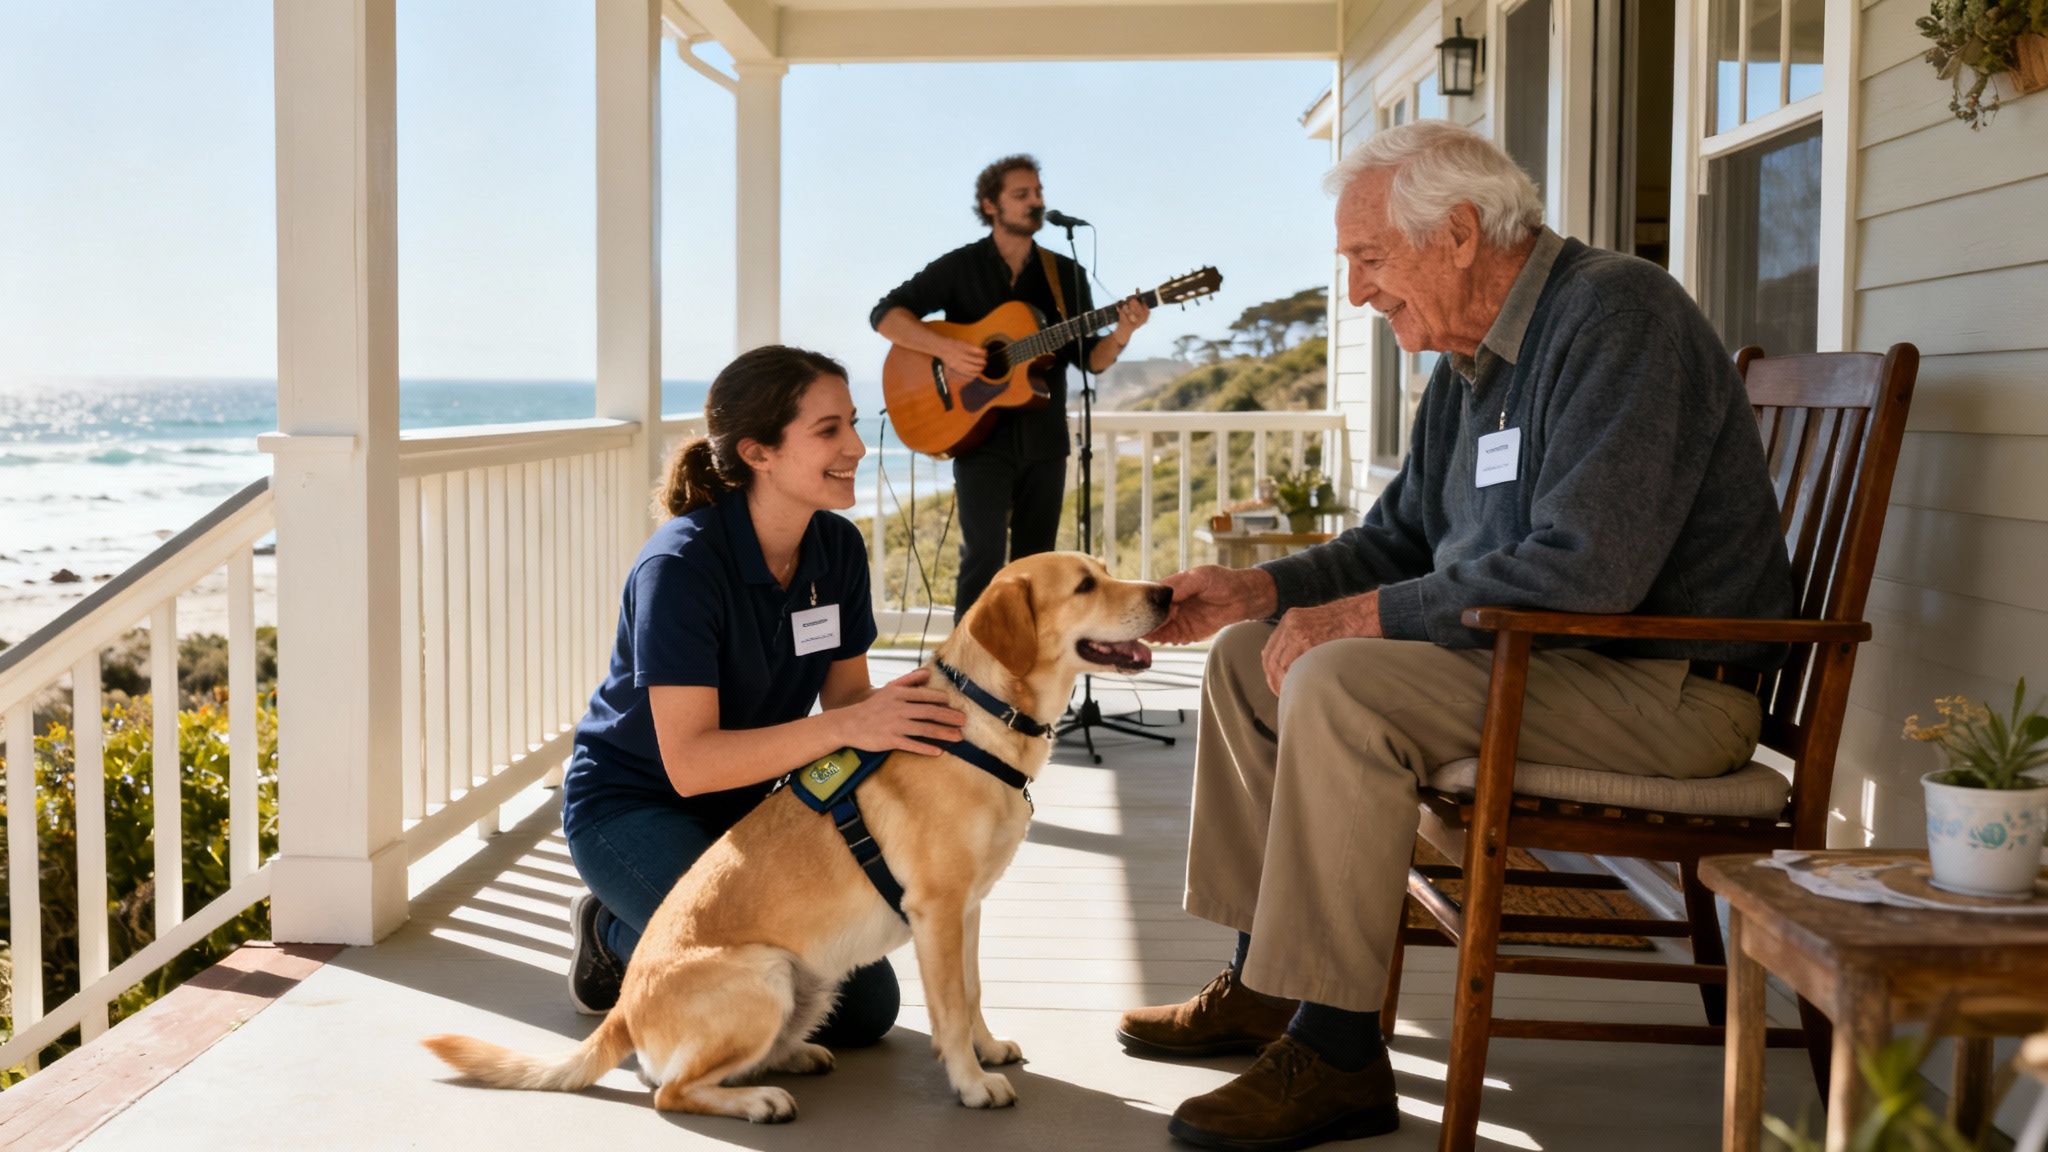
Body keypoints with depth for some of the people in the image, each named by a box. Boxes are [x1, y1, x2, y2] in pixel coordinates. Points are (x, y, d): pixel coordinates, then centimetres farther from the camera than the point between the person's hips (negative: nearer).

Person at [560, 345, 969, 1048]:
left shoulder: (838, 549, -6)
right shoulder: (682, 565, -27)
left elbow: (847, 696, -3)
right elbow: (690, 762, -31)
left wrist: (908, 706, -26)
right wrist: (845, 727, -42)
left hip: (747, 803, 7)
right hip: (634, 805, -7)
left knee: (866, 1008, 2)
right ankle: (617, 935, 4)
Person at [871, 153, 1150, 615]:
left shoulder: (1067, 275, 8)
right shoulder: (959, 267, -1)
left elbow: (1091, 359, 5)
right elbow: (885, 314, -5)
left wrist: (1121, 334, -16)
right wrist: (944, 347, -20)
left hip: (1044, 442, 4)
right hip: (980, 438, -4)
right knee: (984, 557, -14)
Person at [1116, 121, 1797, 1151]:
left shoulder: (1616, 315, -18)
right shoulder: (1472, 358, 13)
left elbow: (1584, 567, -29)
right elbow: (1399, 538, 21)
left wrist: (1360, 615, -22)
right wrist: (1252, 590, 3)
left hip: (1661, 683, -10)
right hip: (1529, 655, 10)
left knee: (1339, 686, -28)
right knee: (1248, 656, 7)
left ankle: (1336, 1055, -20)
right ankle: (1262, 983, 11)